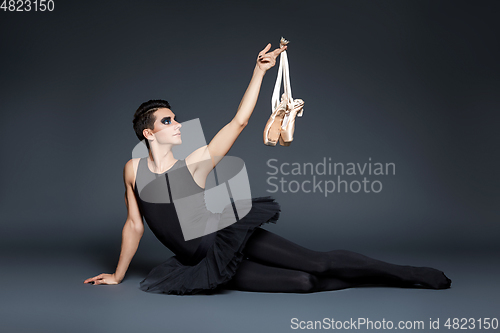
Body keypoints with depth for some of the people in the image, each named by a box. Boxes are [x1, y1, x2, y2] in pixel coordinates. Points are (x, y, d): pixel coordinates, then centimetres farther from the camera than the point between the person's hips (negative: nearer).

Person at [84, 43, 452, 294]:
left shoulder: (195, 164, -6)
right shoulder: (133, 169, -3)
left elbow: (239, 121, -9)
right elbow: (134, 225, 8)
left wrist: (259, 71, -14)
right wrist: (117, 276, 15)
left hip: (233, 236, 0)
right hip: (209, 265, 1)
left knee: (319, 262, -8)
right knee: (303, 283, -12)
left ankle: (414, 275, 5)